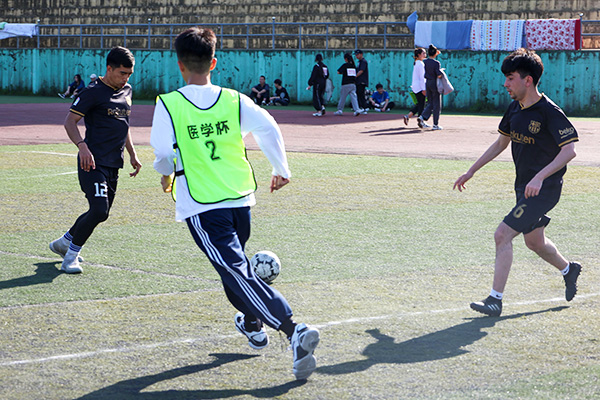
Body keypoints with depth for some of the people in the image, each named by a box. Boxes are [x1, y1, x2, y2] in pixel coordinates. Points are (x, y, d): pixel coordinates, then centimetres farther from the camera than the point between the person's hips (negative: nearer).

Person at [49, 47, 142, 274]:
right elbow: (70, 121, -12)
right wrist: (82, 146, -27)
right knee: (99, 211, -18)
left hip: (113, 165, 8)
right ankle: (71, 255, -2)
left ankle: (64, 242, 33)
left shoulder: (126, 91, 15)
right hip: (93, 162, -8)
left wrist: (132, 154, 23)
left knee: (101, 212, 12)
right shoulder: (93, 93, -9)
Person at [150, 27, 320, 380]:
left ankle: (293, 329, -27)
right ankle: (253, 324, 43)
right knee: (236, 261, 30)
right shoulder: (234, 100, 1)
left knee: (237, 271, -11)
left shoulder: (168, 104, -7)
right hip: (241, 197, 5)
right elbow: (269, 128, -6)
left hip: (201, 206, -5)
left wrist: (167, 175, 15)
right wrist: (281, 169, 9)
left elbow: (163, 153, -8)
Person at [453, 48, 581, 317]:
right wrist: (471, 171, 17)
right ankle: (569, 270, 50)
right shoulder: (514, 109, 5)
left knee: (503, 234, -17)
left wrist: (539, 177, -35)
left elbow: (569, 150, -25)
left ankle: (495, 299, -13)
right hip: (524, 187, 9)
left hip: (544, 189, -9)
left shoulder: (549, 112, -20)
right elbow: (501, 143, 19)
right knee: (534, 241, 22)